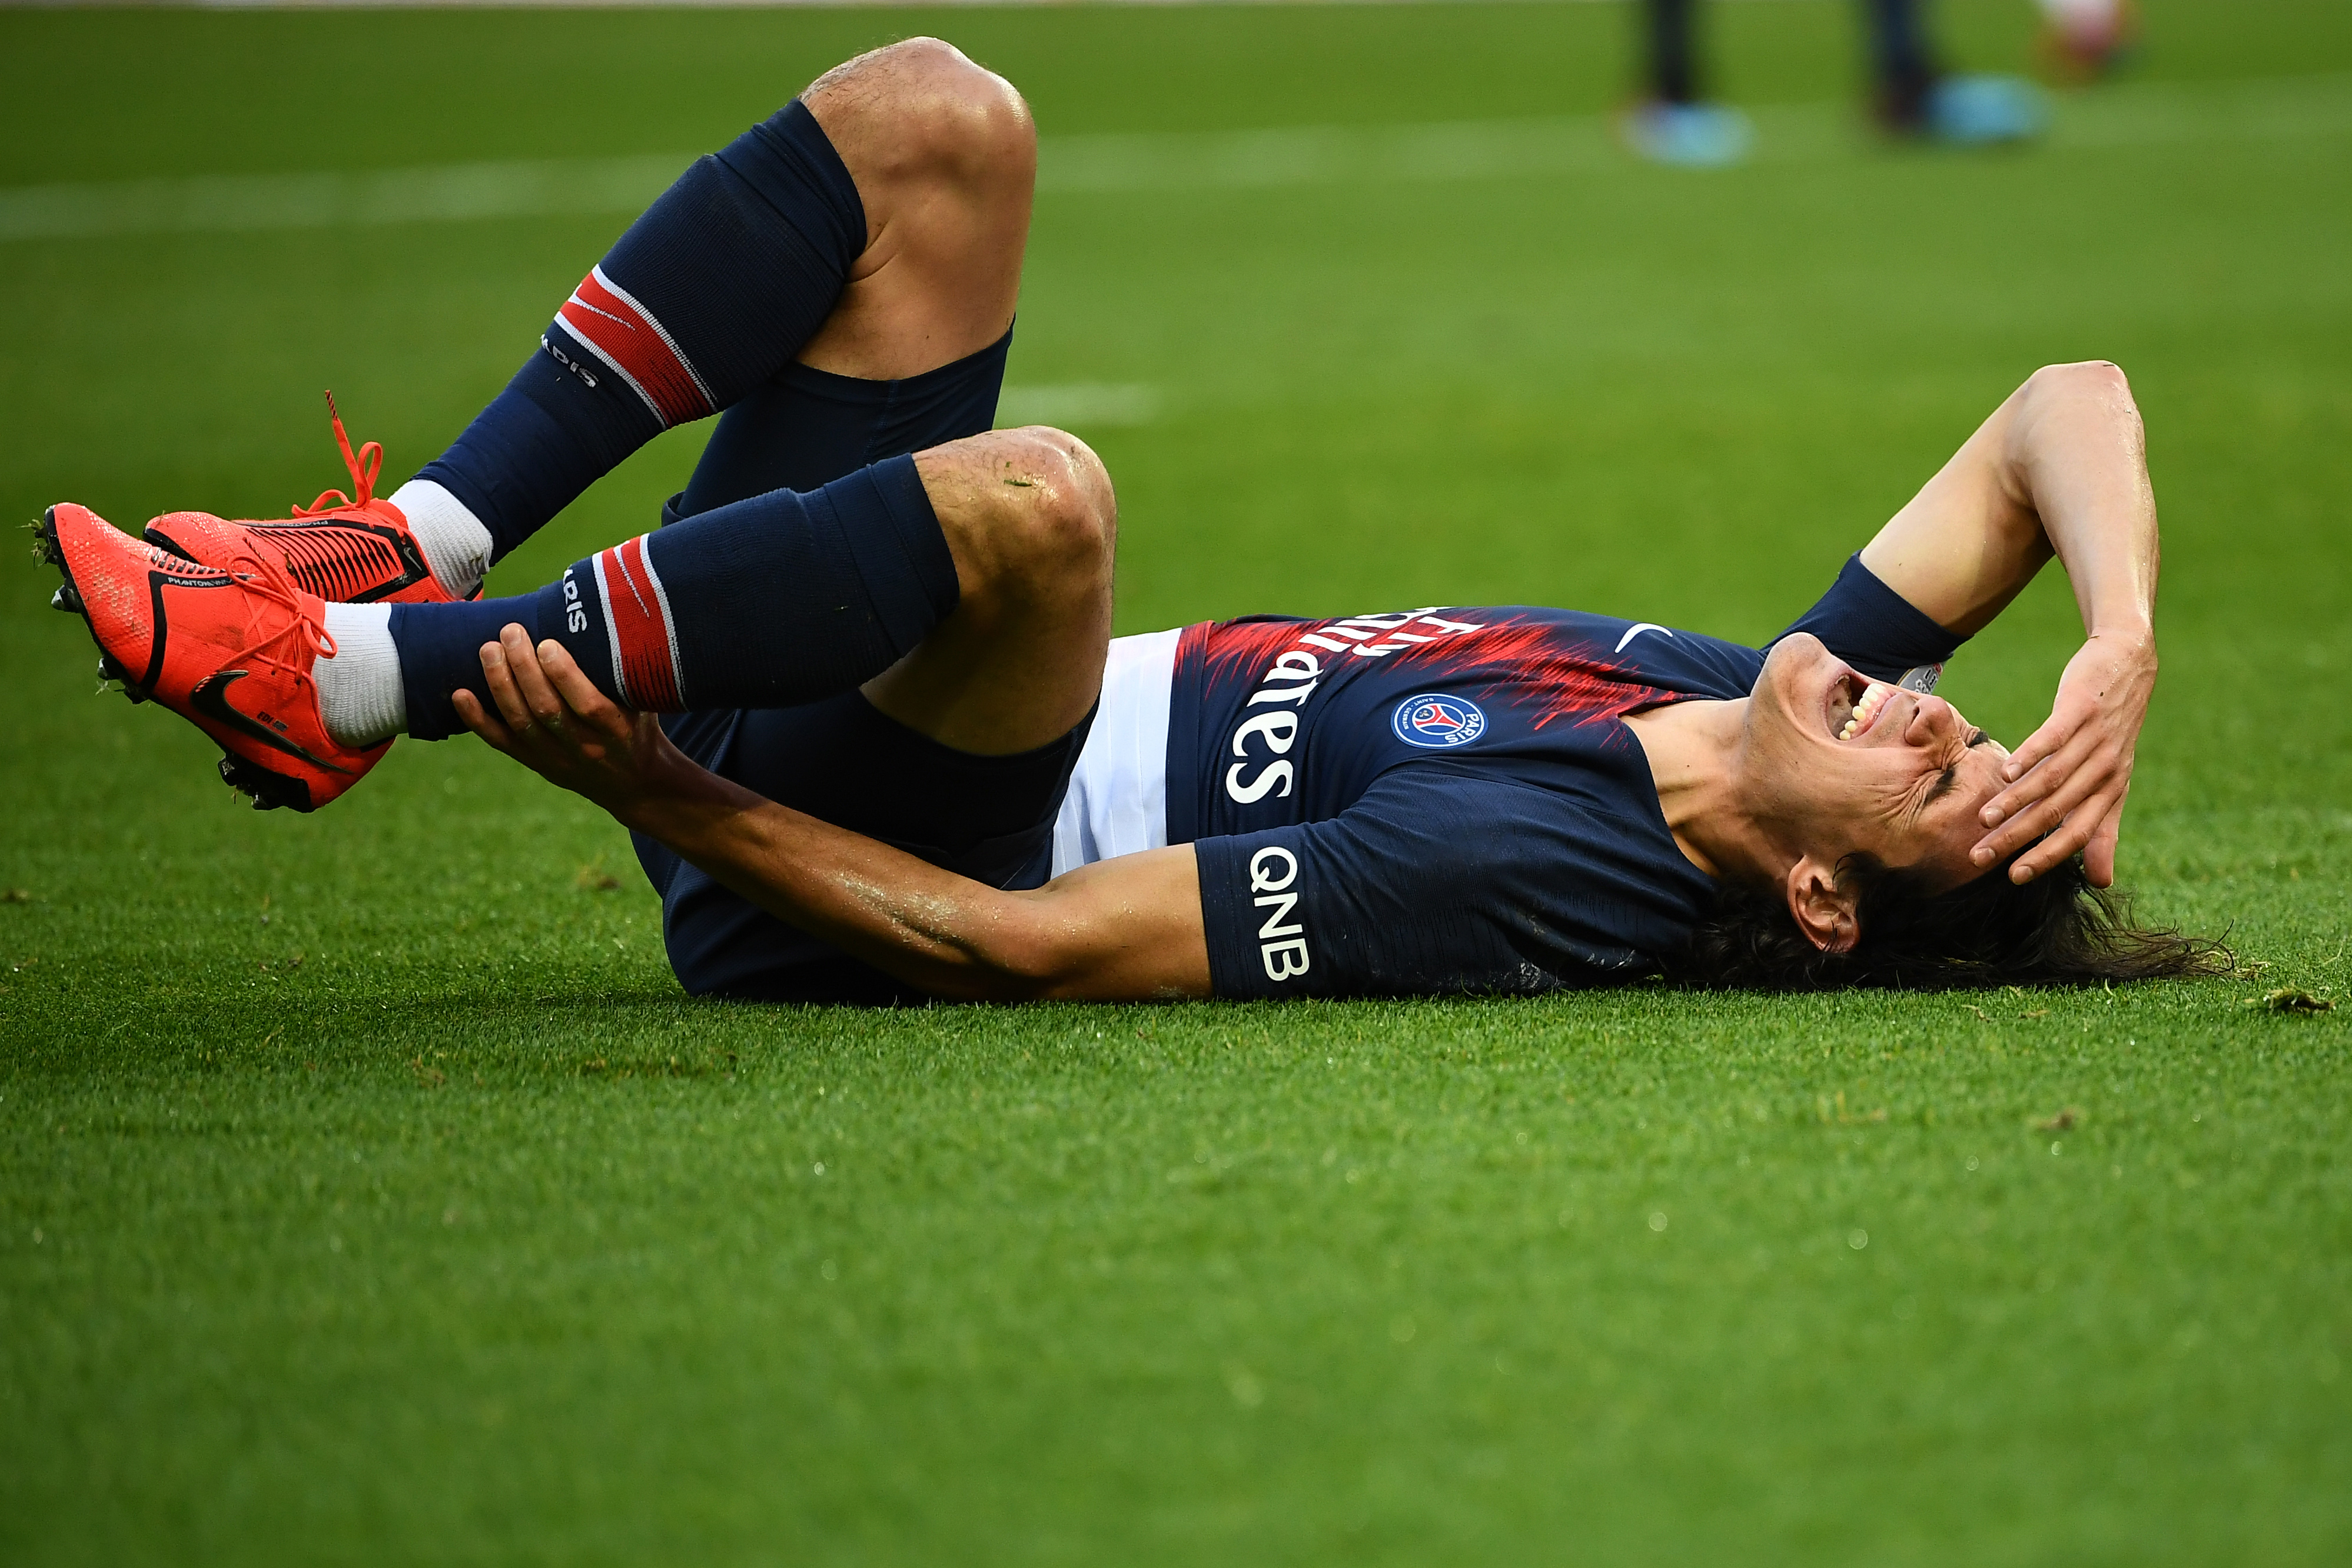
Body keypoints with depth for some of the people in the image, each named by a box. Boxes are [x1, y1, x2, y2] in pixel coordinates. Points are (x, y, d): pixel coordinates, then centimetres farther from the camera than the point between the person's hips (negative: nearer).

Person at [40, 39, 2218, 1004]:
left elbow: (1027, 944, -30)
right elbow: (2061, 411, 1)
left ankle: (339, 680, -25)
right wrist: (2123, 654, -19)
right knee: (925, 119, -3)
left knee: (1034, 494, -41)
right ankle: (413, 552, -6)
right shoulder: (1747, 697, -5)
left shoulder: (1526, 869, -29)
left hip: (795, 859, -9)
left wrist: (644, 791, -26)